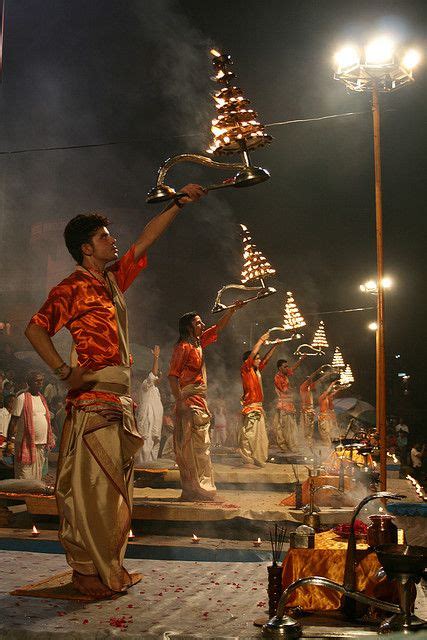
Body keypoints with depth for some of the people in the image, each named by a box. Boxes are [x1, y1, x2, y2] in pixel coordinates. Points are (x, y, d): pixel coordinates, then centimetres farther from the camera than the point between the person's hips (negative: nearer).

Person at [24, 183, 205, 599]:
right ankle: (87, 571, 1)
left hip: (120, 396, 8)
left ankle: (109, 567, 20)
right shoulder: (73, 288, -5)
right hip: (92, 396, -8)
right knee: (91, 483, -6)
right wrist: (65, 373, -16)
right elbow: (35, 330, -9)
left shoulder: (114, 280, 16)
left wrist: (179, 203, 23)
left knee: (116, 483, 11)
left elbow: (146, 240, 22)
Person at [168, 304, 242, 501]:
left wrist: (232, 310, 21)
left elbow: (219, 328, 28)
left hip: (199, 402, 10)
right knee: (193, 446, -9)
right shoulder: (184, 347, -10)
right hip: (189, 401, -10)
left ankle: (198, 489, 15)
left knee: (200, 446, 10)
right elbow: (173, 375, -17)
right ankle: (194, 490, -7)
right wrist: (180, 401, -23)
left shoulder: (198, 342, 16)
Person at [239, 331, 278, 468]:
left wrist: (274, 345, 17)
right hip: (250, 408, -9)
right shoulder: (245, 369, -7)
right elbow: (253, 353, -16)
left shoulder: (257, 370, 14)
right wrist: (262, 340, -10)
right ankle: (248, 460, -5)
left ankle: (257, 460, 17)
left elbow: (266, 358, 22)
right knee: (250, 435, -8)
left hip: (258, 407, 9)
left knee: (259, 435, 11)